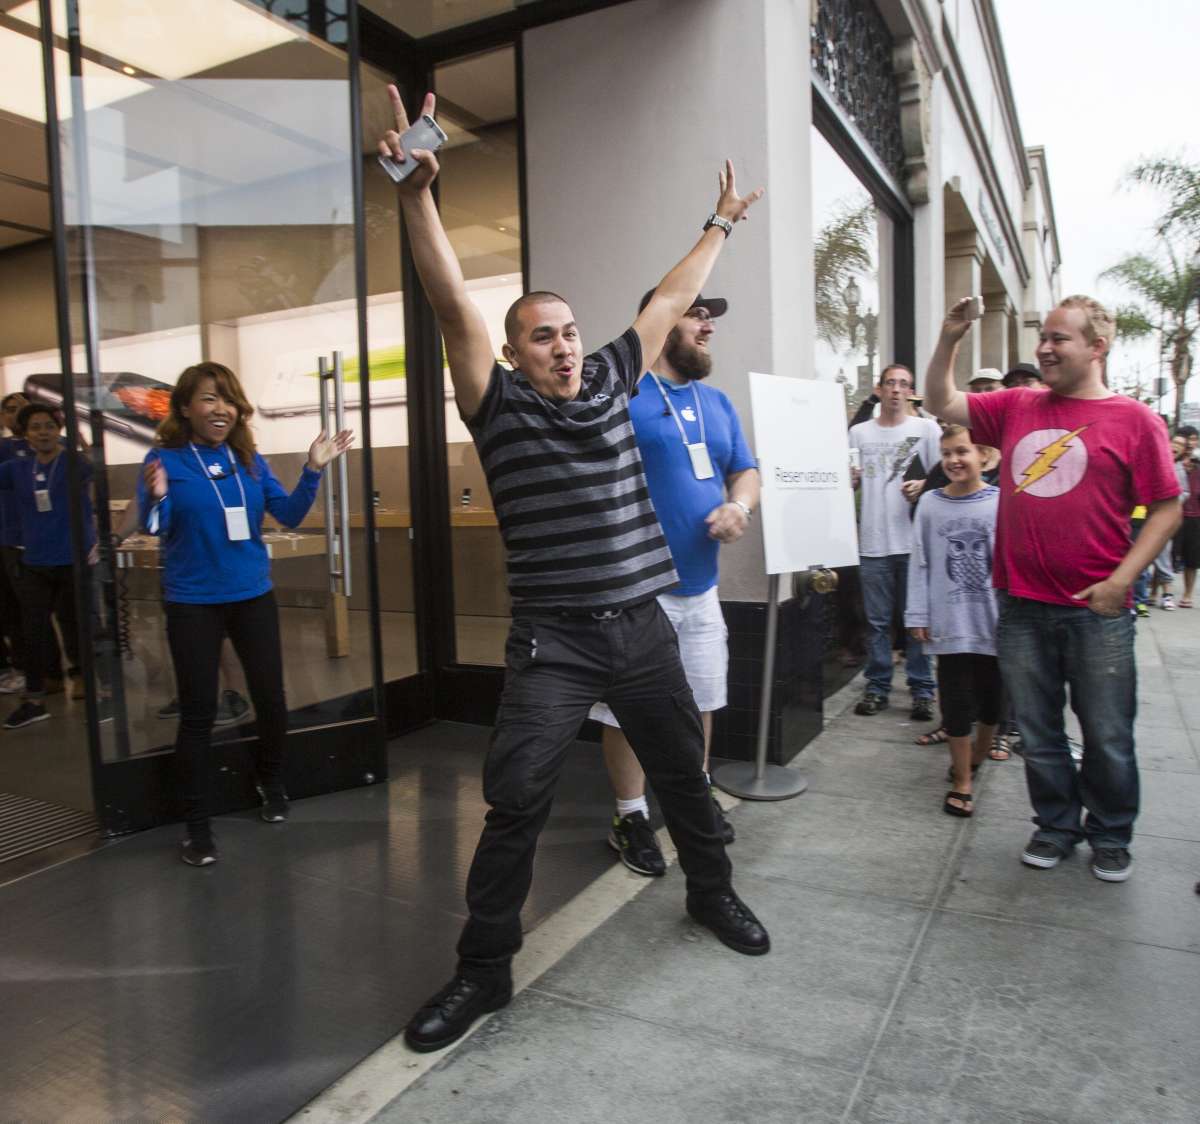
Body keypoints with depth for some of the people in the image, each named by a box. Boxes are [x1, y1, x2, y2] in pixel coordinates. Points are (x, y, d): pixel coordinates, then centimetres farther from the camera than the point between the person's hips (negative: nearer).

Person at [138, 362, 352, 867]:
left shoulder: (249, 460, 2)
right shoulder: (165, 458, -8)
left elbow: (289, 515, 0)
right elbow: (153, 527, -14)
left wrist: (312, 470, -13)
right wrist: (156, 496, -36)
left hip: (253, 597, 3)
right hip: (193, 605, -3)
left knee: (272, 701, 10)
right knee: (198, 713, 3)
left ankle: (270, 782, 38)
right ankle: (196, 825, 17)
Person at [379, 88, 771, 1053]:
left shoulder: (610, 382, 9)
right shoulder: (500, 405, -2)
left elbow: (668, 302, 19)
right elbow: (454, 304, -14)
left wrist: (722, 226, 28)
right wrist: (417, 193, -24)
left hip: (643, 627, 4)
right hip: (553, 640, -4)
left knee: (682, 772, 18)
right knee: (517, 801, -6)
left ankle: (711, 893, 43)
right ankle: (485, 967, 14)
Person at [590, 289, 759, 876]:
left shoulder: (717, 402, 14)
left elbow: (746, 471, 17)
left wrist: (739, 505, -6)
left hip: (701, 584, 7)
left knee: (701, 698, 19)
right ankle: (631, 818, 22)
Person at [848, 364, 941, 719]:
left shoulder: (926, 428, 6)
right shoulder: (859, 432, 12)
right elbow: (849, 482, 15)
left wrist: (923, 485, -15)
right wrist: (850, 480, -7)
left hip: (914, 540, -2)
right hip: (873, 541, 2)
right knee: (877, 620, 7)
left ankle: (922, 689, 13)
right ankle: (877, 686, 18)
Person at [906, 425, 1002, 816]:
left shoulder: (1001, 501, -5)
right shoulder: (930, 503, -1)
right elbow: (920, 564, 1)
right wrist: (918, 615, -1)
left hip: (994, 622, 0)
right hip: (950, 624, 0)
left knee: (992, 699, 16)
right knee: (957, 703, 4)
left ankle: (979, 754, 43)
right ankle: (961, 781, 17)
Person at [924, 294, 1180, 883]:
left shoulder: (1134, 420, -3)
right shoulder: (1017, 407, 8)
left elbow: (1167, 508, -3)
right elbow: (942, 403, 13)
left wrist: (1121, 579, -12)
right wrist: (949, 339, -1)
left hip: (1097, 611, -3)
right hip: (1021, 606, 3)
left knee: (1107, 736, 9)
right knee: (1038, 733, 14)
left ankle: (1111, 835, 31)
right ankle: (1057, 825, 32)